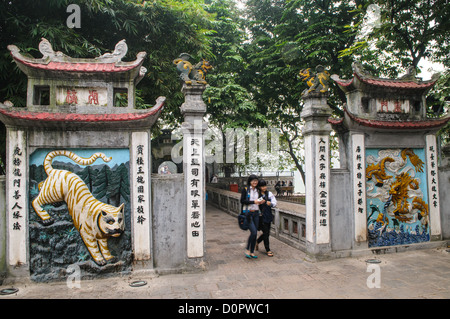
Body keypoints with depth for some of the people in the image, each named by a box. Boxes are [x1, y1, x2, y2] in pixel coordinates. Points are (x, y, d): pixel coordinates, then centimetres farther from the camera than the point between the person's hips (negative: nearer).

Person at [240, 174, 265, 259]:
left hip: (256, 213, 6)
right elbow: (242, 201, -11)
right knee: (253, 232, -15)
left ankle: (252, 252, 18)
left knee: (255, 233, 6)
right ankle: (247, 250, 5)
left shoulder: (257, 190, 14)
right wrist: (253, 201, -15)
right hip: (248, 213, -6)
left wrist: (260, 202, 0)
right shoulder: (245, 189, -3)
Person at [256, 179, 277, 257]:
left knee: (267, 233, 13)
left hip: (268, 216, 5)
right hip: (261, 216, -5)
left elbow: (275, 202, -1)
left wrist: (270, 203, -21)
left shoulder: (269, 194, 4)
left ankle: (257, 241, 39)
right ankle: (268, 250, 13)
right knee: (266, 233, -2)